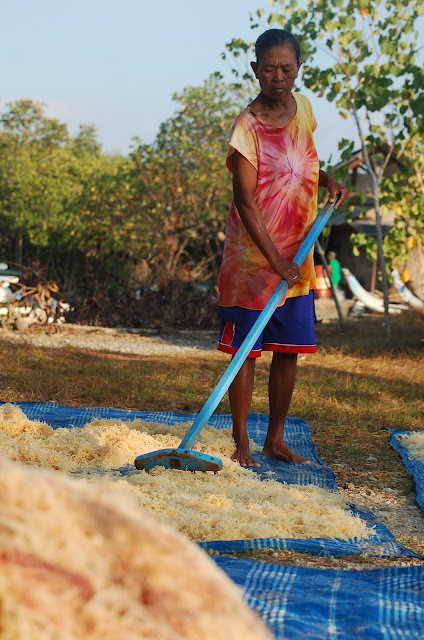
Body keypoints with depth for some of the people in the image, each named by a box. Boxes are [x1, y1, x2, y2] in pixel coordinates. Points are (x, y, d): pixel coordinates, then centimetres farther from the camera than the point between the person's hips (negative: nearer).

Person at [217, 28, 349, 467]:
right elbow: (245, 200, -20)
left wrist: (327, 181, 2)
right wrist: (274, 260, -27)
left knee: (289, 351, 9)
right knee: (247, 350, -1)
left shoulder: (302, 107, 4)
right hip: (253, 255, -6)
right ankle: (240, 442, 10)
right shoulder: (248, 124, -15)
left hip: (297, 255, 6)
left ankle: (276, 440, 20)